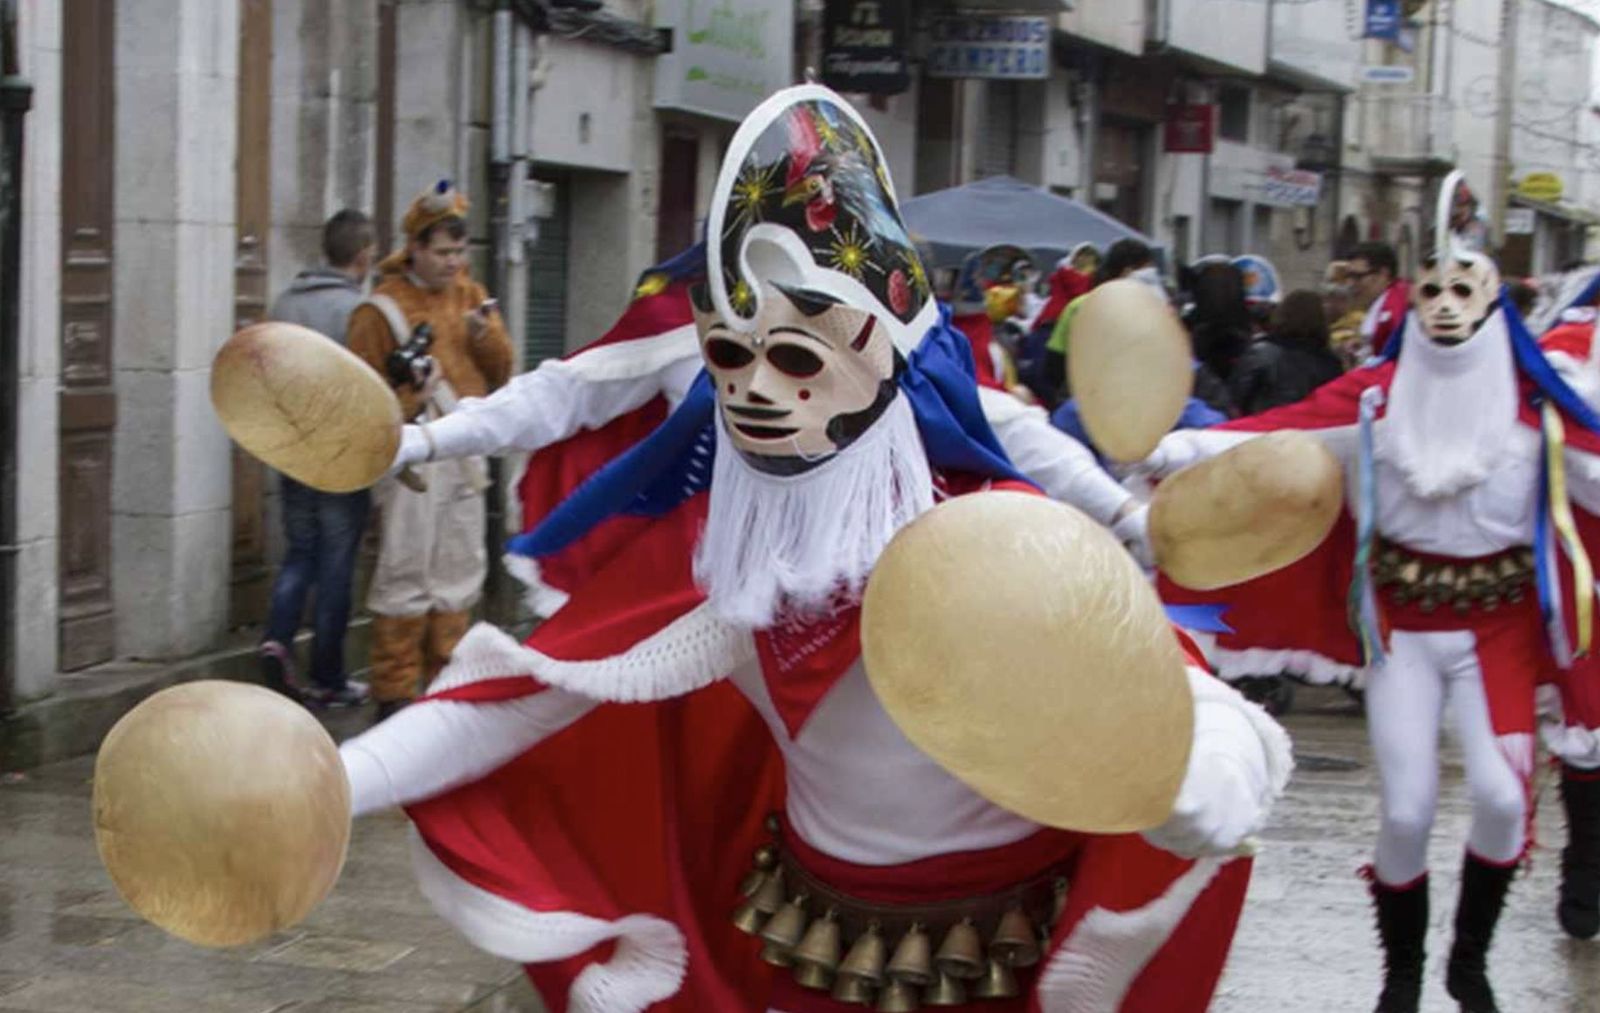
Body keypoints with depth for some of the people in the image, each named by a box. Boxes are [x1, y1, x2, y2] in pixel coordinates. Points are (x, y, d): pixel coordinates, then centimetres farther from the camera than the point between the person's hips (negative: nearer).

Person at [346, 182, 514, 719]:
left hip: (465, 452, 6)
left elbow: (501, 372, 10)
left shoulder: (470, 296, 13)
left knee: (460, 569, 11)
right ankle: (393, 691, -2)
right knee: (406, 570, -7)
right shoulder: (382, 309, -5)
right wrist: (407, 401, -21)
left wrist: (485, 336, -8)